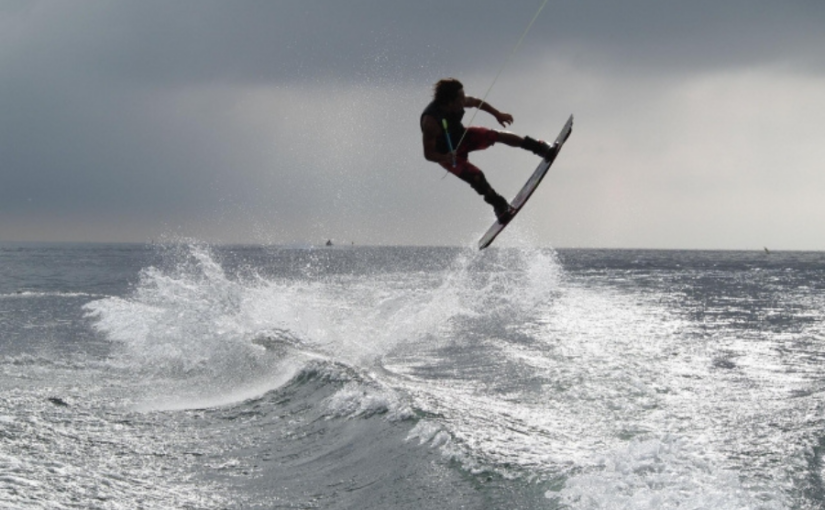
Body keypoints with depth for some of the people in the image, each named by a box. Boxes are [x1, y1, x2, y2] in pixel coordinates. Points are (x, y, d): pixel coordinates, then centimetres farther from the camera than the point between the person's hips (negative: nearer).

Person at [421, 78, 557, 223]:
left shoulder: (460, 102, -21)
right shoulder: (431, 121, -39)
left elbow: (476, 102, 4)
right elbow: (428, 154, -33)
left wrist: (497, 114, 8)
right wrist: (446, 158, -51)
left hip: (462, 137, 6)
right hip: (447, 154, -6)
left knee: (497, 135, -9)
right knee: (475, 175, -23)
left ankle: (541, 148, 6)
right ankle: (500, 206, -2)